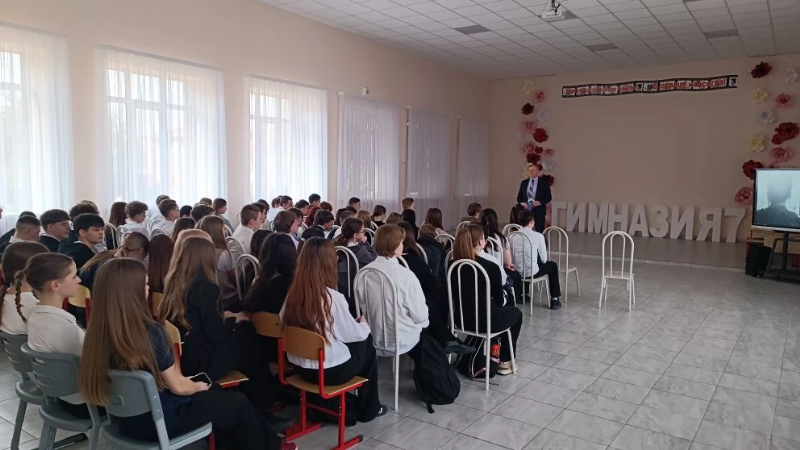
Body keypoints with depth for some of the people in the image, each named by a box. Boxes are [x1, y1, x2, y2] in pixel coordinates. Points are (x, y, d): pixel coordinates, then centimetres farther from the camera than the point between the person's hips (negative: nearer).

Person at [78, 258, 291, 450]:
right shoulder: (150, 333, -30)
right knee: (239, 403, 13)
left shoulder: (97, 331, -8)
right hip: (160, 421, -7)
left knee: (215, 392, 26)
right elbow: (178, 386, -19)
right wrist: (200, 386, 3)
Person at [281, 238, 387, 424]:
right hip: (330, 370, -5)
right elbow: (355, 334, -11)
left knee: (352, 343, 26)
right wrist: (364, 324, 12)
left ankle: (347, 405, 33)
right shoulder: (333, 297, -22)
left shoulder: (293, 293, -7)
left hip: (300, 366, 6)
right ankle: (368, 409, 31)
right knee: (367, 345, 19)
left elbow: (284, 323, 8)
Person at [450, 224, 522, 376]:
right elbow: (499, 301, -10)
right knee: (515, 312, 27)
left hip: (462, 319, 6)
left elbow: (457, 295, 8)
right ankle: (505, 361, 30)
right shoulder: (491, 267, -20)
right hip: (485, 321, -6)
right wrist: (504, 299, 15)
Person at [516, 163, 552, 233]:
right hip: (526, 210, 3)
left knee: (539, 232, 0)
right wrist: (521, 203, -10)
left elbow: (549, 197, 0)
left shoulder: (544, 182, 0)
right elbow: (519, 197, 12)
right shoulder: (524, 182, 9)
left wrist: (540, 202, -16)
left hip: (539, 211, -3)